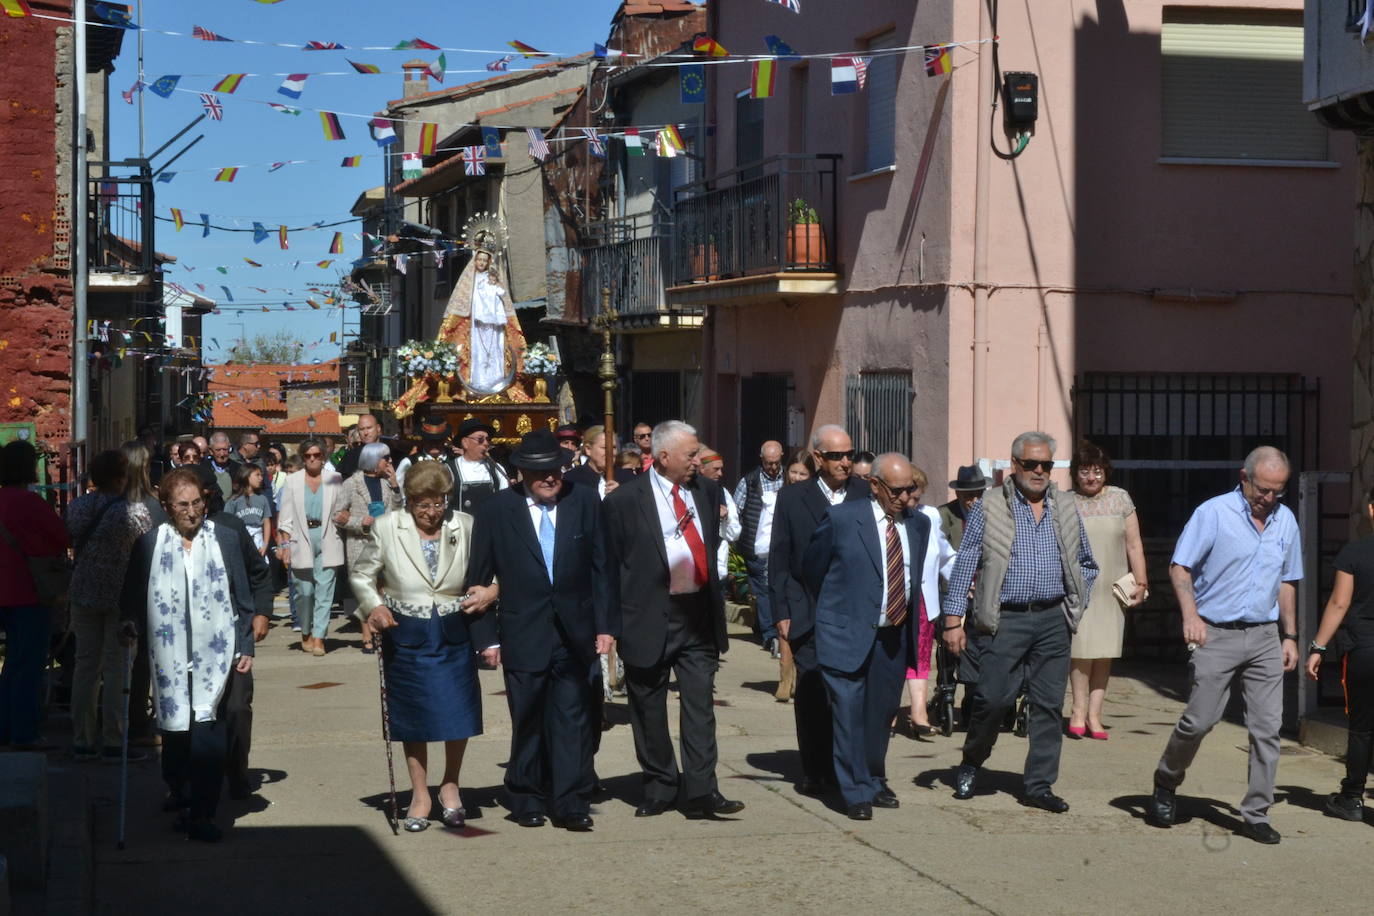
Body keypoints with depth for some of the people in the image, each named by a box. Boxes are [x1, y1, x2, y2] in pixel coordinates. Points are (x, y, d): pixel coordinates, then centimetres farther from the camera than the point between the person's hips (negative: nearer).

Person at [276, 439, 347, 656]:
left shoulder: (335, 480, 10)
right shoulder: (292, 481, 9)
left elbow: (343, 509, 16)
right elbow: (286, 517, 6)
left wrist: (344, 516, -8)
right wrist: (285, 543, -3)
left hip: (327, 539, 0)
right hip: (302, 540, 0)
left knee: (324, 589, -6)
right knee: (304, 590, -2)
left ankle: (318, 637, -4)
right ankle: (306, 632, 18)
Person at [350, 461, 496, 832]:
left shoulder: (465, 527, -2)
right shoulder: (387, 528, -3)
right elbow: (361, 573, 7)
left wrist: (492, 590, -16)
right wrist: (374, 606, -10)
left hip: (454, 634, 0)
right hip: (406, 636, 0)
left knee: (459, 715, 1)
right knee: (413, 718, 7)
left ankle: (450, 786, 24)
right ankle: (420, 795, 21)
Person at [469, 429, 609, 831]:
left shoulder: (586, 503, 3)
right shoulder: (496, 511, -1)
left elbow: (601, 568, 5)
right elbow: (480, 580, 2)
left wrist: (604, 625, 0)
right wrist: (487, 635, -2)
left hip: (574, 633, 1)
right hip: (524, 635, -1)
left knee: (574, 719, -1)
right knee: (528, 722, 8)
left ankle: (571, 804, 4)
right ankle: (527, 800, 22)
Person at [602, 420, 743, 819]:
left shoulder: (706, 491, 9)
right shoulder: (625, 500, -6)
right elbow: (611, 566, -4)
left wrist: (715, 603, 12)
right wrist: (614, 624, -7)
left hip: (698, 615, 3)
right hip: (649, 617, -3)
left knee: (700, 704, -2)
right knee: (649, 709, 7)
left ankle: (700, 792, -1)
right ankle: (659, 788, 20)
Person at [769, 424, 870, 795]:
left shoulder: (865, 495, 6)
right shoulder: (792, 498, 5)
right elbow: (779, 560, 5)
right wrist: (781, 613, 0)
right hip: (808, 616, 0)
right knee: (811, 693, 1)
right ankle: (815, 772, 10)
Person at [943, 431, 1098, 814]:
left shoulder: (1066, 509, 11)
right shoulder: (989, 509, 0)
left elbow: (1086, 564, 22)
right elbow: (964, 566, -1)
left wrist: (1076, 604, 9)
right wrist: (953, 620, -7)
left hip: (1053, 621, 3)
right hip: (1008, 620, -3)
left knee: (1049, 704, 3)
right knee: (993, 698, -6)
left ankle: (1039, 786, 10)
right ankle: (970, 764, 19)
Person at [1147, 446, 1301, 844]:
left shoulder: (1286, 521, 11)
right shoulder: (1213, 513, -6)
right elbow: (1180, 567, -8)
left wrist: (1289, 636, 14)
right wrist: (1190, 613, -23)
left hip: (1265, 638, 4)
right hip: (1218, 635, -4)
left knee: (1267, 726, -1)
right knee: (1198, 720, -4)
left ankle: (1256, 815, 7)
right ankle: (1165, 786, 21)